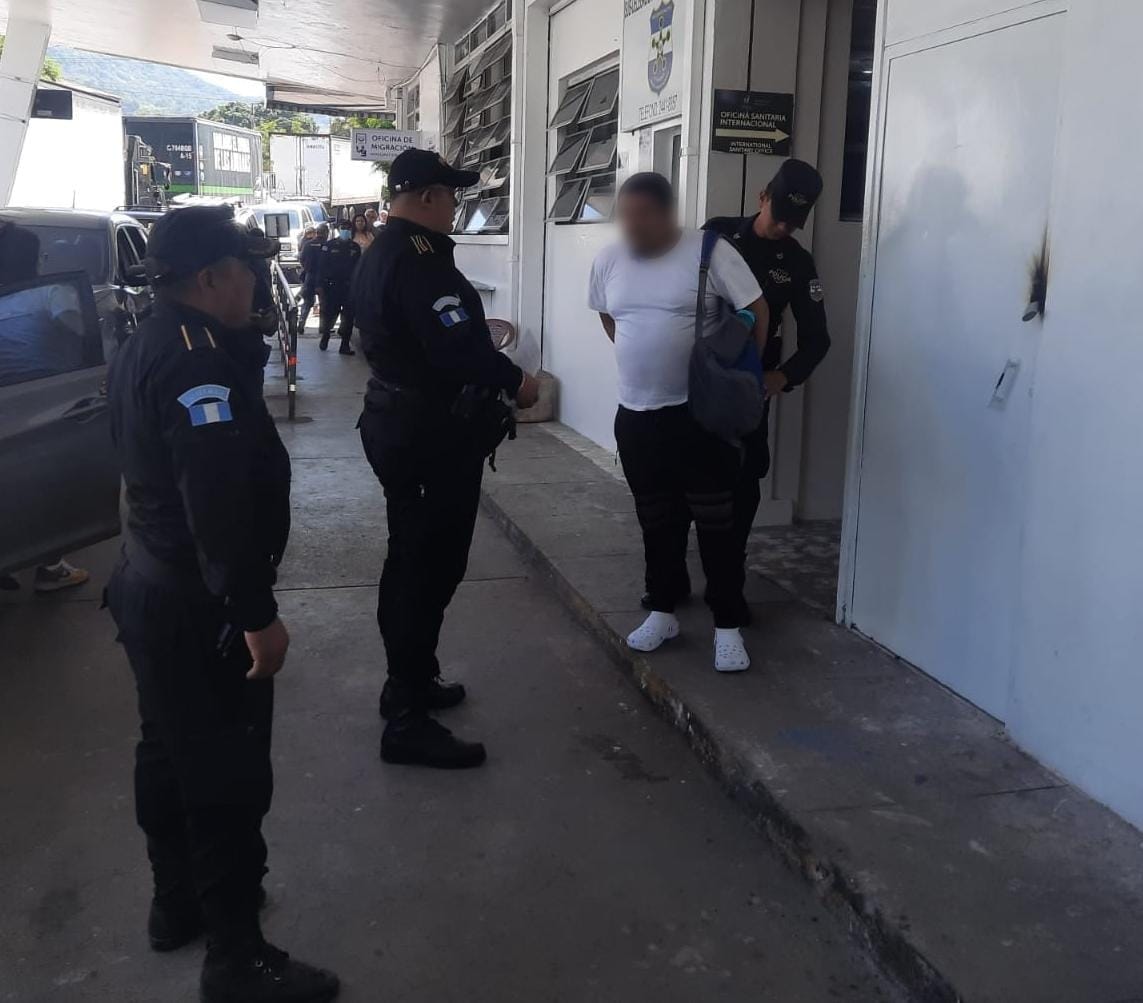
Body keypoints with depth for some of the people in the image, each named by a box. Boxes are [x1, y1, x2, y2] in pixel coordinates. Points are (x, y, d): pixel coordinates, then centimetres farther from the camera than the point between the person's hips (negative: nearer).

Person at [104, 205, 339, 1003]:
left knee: (172, 755, 22)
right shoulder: (198, 361, -23)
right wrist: (256, 615, -26)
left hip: (151, 587, 11)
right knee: (228, 778, -1)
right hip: (197, 607, -11)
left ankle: (180, 901, 40)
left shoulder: (148, 348, 10)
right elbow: (220, 504, -29)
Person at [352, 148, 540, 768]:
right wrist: (514, 381, -14)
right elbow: (457, 345, -29)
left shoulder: (380, 252, 14)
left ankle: (409, 683, 33)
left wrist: (493, 375, 10)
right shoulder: (419, 255, -20)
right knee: (431, 566, -5)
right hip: (432, 433, -11)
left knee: (410, 561, 19)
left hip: (396, 423, 11)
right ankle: (407, 721, 1)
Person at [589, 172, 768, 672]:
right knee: (657, 522, 14)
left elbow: (756, 311, -5)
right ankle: (662, 611, 29)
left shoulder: (709, 252, -12)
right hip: (635, 414, 5)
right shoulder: (608, 261, 3)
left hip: (701, 415, -4)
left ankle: (728, 625, 11)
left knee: (715, 523, 1)